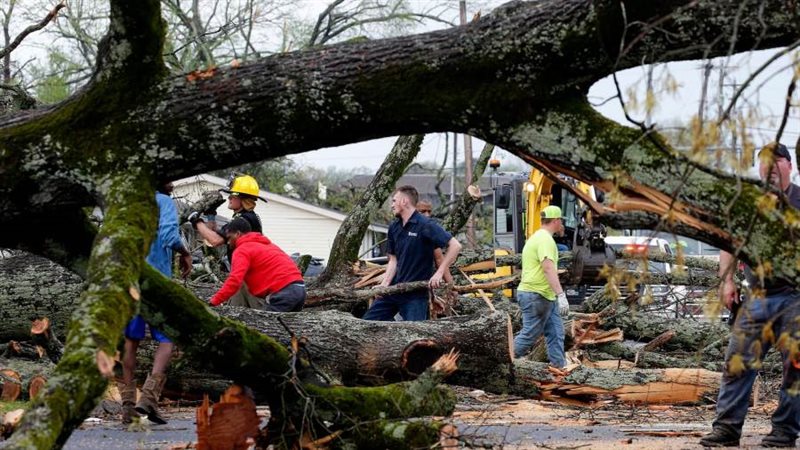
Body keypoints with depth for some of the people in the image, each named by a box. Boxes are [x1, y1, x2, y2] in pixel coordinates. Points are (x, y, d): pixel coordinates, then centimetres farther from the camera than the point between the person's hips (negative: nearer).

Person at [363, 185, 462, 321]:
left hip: (416, 294, -7)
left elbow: (455, 245, -19)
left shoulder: (425, 225, -15)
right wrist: (384, 284, -5)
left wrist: (439, 273, -22)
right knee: (368, 321, 7)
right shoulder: (394, 228, 7)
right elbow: (393, 259, 10)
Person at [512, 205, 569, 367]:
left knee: (556, 334, 7)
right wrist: (561, 295, -36)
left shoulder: (537, 237, 16)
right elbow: (548, 268, -30)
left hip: (547, 297, 10)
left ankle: (560, 366, 6)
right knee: (529, 335, -4)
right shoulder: (546, 239, -17)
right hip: (536, 296, -10)